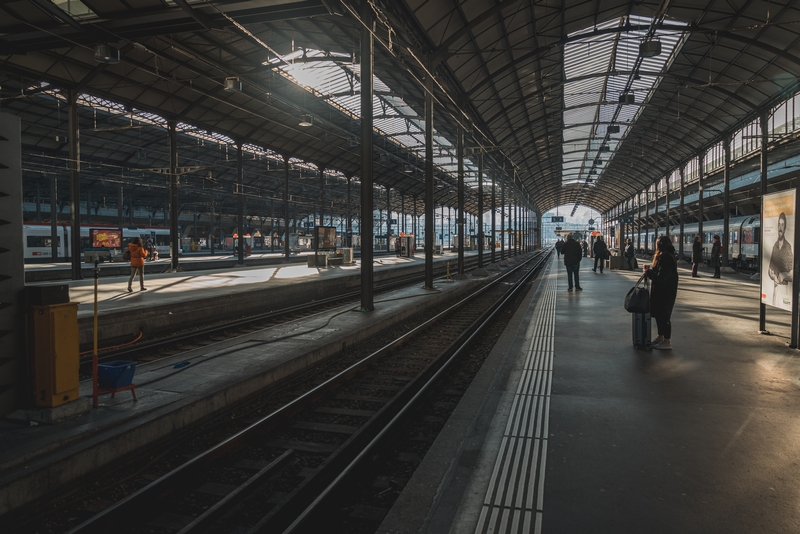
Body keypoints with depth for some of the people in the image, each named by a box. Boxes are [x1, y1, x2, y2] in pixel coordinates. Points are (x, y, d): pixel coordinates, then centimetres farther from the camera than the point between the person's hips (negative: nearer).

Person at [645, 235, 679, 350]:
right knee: (658, 314, 17)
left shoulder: (666, 258, -21)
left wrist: (648, 273, -11)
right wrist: (649, 270, 1)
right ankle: (661, 337, 29)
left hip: (665, 292, -10)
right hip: (660, 290, 10)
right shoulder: (662, 256, 11)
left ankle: (667, 342, 7)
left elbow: (661, 276, -24)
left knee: (663, 315, -2)